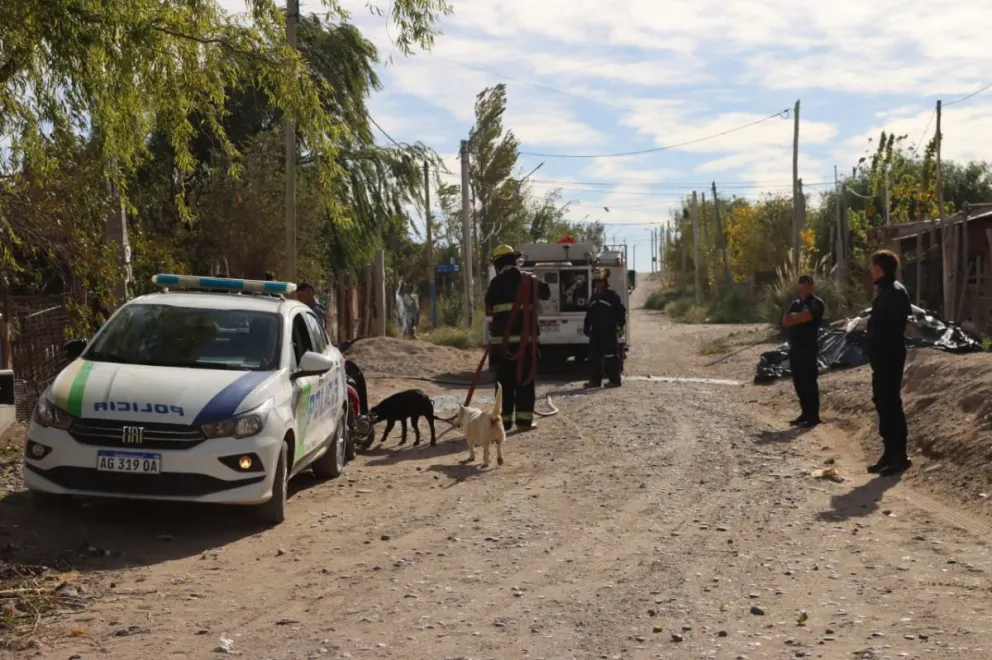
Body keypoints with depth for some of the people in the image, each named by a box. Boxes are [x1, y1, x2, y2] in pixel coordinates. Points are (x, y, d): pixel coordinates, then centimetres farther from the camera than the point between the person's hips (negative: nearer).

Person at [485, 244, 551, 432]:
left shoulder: (496, 282, -1)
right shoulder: (528, 279, 4)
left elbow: (489, 308, 5)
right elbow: (546, 293, 19)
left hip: (502, 338, -1)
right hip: (525, 337, 1)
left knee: (505, 379, 6)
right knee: (525, 378, 6)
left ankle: (504, 419, 7)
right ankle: (524, 419, 3)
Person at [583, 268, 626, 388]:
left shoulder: (612, 295, -5)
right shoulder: (594, 297, 18)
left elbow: (621, 310, -8)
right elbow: (589, 314, 23)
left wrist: (621, 323, -17)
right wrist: (586, 327, 19)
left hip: (609, 331, -7)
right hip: (596, 331, 7)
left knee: (611, 356, -7)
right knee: (594, 356, 8)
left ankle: (614, 380, -4)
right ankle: (595, 379, 14)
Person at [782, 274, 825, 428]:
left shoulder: (816, 303, -4)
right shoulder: (795, 303, 18)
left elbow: (805, 317, -20)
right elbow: (786, 322, 7)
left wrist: (794, 317, -3)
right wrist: (799, 318, -10)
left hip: (809, 348, -7)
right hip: (795, 348, 7)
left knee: (809, 382, -7)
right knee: (799, 382, 9)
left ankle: (813, 416, -4)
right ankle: (805, 413, 17)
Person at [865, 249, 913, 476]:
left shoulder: (895, 292, -15)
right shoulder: (885, 290, 16)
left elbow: (891, 326, -23)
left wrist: (878, 352, -24)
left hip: (889, 356, -10)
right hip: (882, 356, 10)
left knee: (890, 403, -7)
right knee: (883, 402, 13)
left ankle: (900, 456, -3)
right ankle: (890, 453, 19)